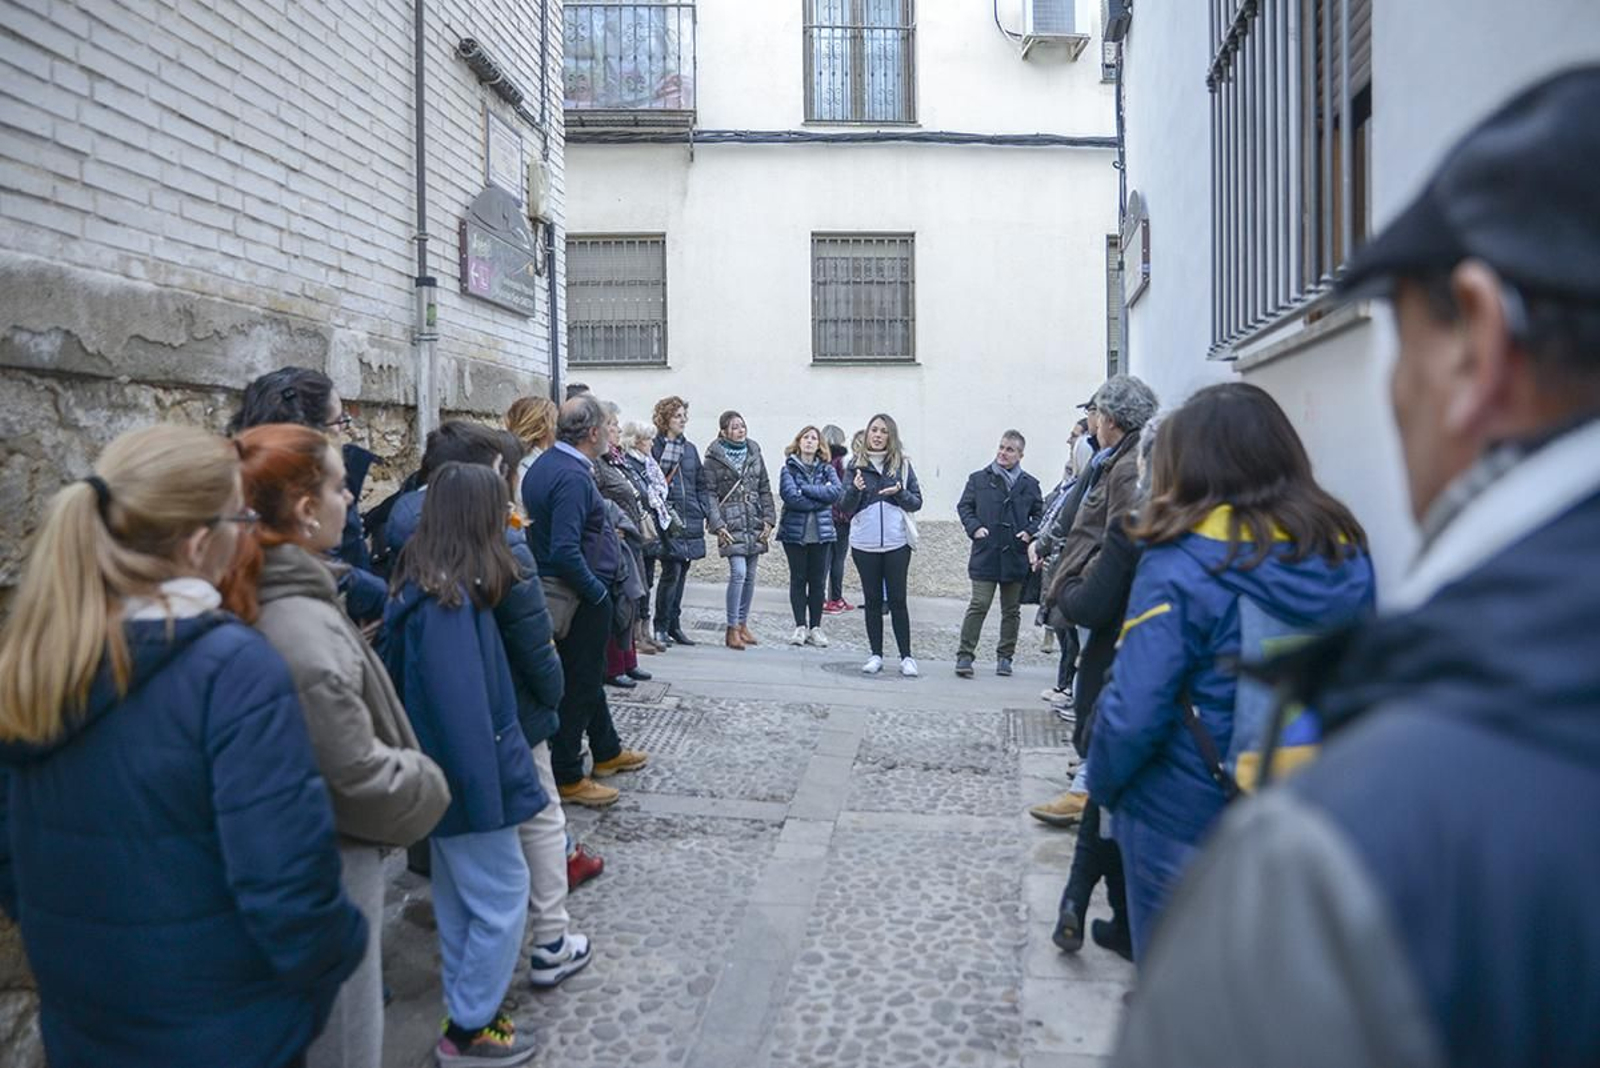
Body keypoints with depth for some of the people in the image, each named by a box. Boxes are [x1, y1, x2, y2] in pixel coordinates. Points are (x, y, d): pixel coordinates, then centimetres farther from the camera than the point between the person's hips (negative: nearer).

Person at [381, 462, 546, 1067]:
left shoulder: (427, 588, 5)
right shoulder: (449, 600, -24)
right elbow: (460, 705, -26)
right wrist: (484, 792, -21)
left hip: (446, 773, 10)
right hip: (467, 773, -10)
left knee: (461, 895, 19)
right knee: (502, 896, 3)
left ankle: (466, 1015, 33)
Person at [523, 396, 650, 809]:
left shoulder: (543, 465, 7)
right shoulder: (573, 476, -24)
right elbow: (565, 552, -30)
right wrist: (598, 592, -19)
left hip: (558, 589, 10)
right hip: (582, 598, -10)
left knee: (588, 675, 22)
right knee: (579, 683, 2)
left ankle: (607, 751, 39)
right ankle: (567, 778, 14)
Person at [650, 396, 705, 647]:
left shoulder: (690, 449, 16)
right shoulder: (653, 447, -5)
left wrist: (702, 514, 10)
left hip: (690, 520, 6)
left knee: (681, 573, 10)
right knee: (671, 571, -9)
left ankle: (674, 625, 19)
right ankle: (661, 626, 2)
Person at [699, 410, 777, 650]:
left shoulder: (754, 453, 12)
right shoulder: (715, 457, -1)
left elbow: (765, 489, 14)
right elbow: (708, 493, -4)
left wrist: (769, 519, 5)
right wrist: (717, 524, -12)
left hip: (755, 523, 5)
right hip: (731, 522, -5)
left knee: (750, 575, 7)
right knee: (738, 572, -15)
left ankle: (743, 623, 19)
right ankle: (732, 628, -7)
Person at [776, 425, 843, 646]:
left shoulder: (826, 469, 7)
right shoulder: (789, 469, 0)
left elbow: (837, 491, -11)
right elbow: (790, 496, -15)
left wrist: (806, 488, -13)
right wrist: (821, 499, -11)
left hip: (821, 532, 2)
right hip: (794, 531, -2)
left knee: (818, 580, 4)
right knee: (798, 579, 4)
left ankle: (815, 627, 12)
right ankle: (800, 626, 11)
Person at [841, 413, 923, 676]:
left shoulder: (902, 464, 4)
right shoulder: (856, 465, 4)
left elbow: (917, 502, 6)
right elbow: (847, 508, 2)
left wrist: (900, 492, -14)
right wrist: (855, 490, -18)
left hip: (897, 542, -1)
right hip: (864, 543, 1)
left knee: (897, 600, 1)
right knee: (873, 600, 8)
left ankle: (906, 657, 9)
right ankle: (876, 655, 16)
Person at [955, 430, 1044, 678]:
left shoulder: (1029, 484, 7)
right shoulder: (978, 479, 5)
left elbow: (1040, 514, 12)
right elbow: (964, 507, 7)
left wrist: (1030, 531, -6)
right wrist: (974, 527, -9)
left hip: (1016, 556, 2)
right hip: (985, 554, -2)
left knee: (1012, 610, 10)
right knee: (978, 606, -8)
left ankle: (1004, 657, 22)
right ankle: (964, 655, -3)